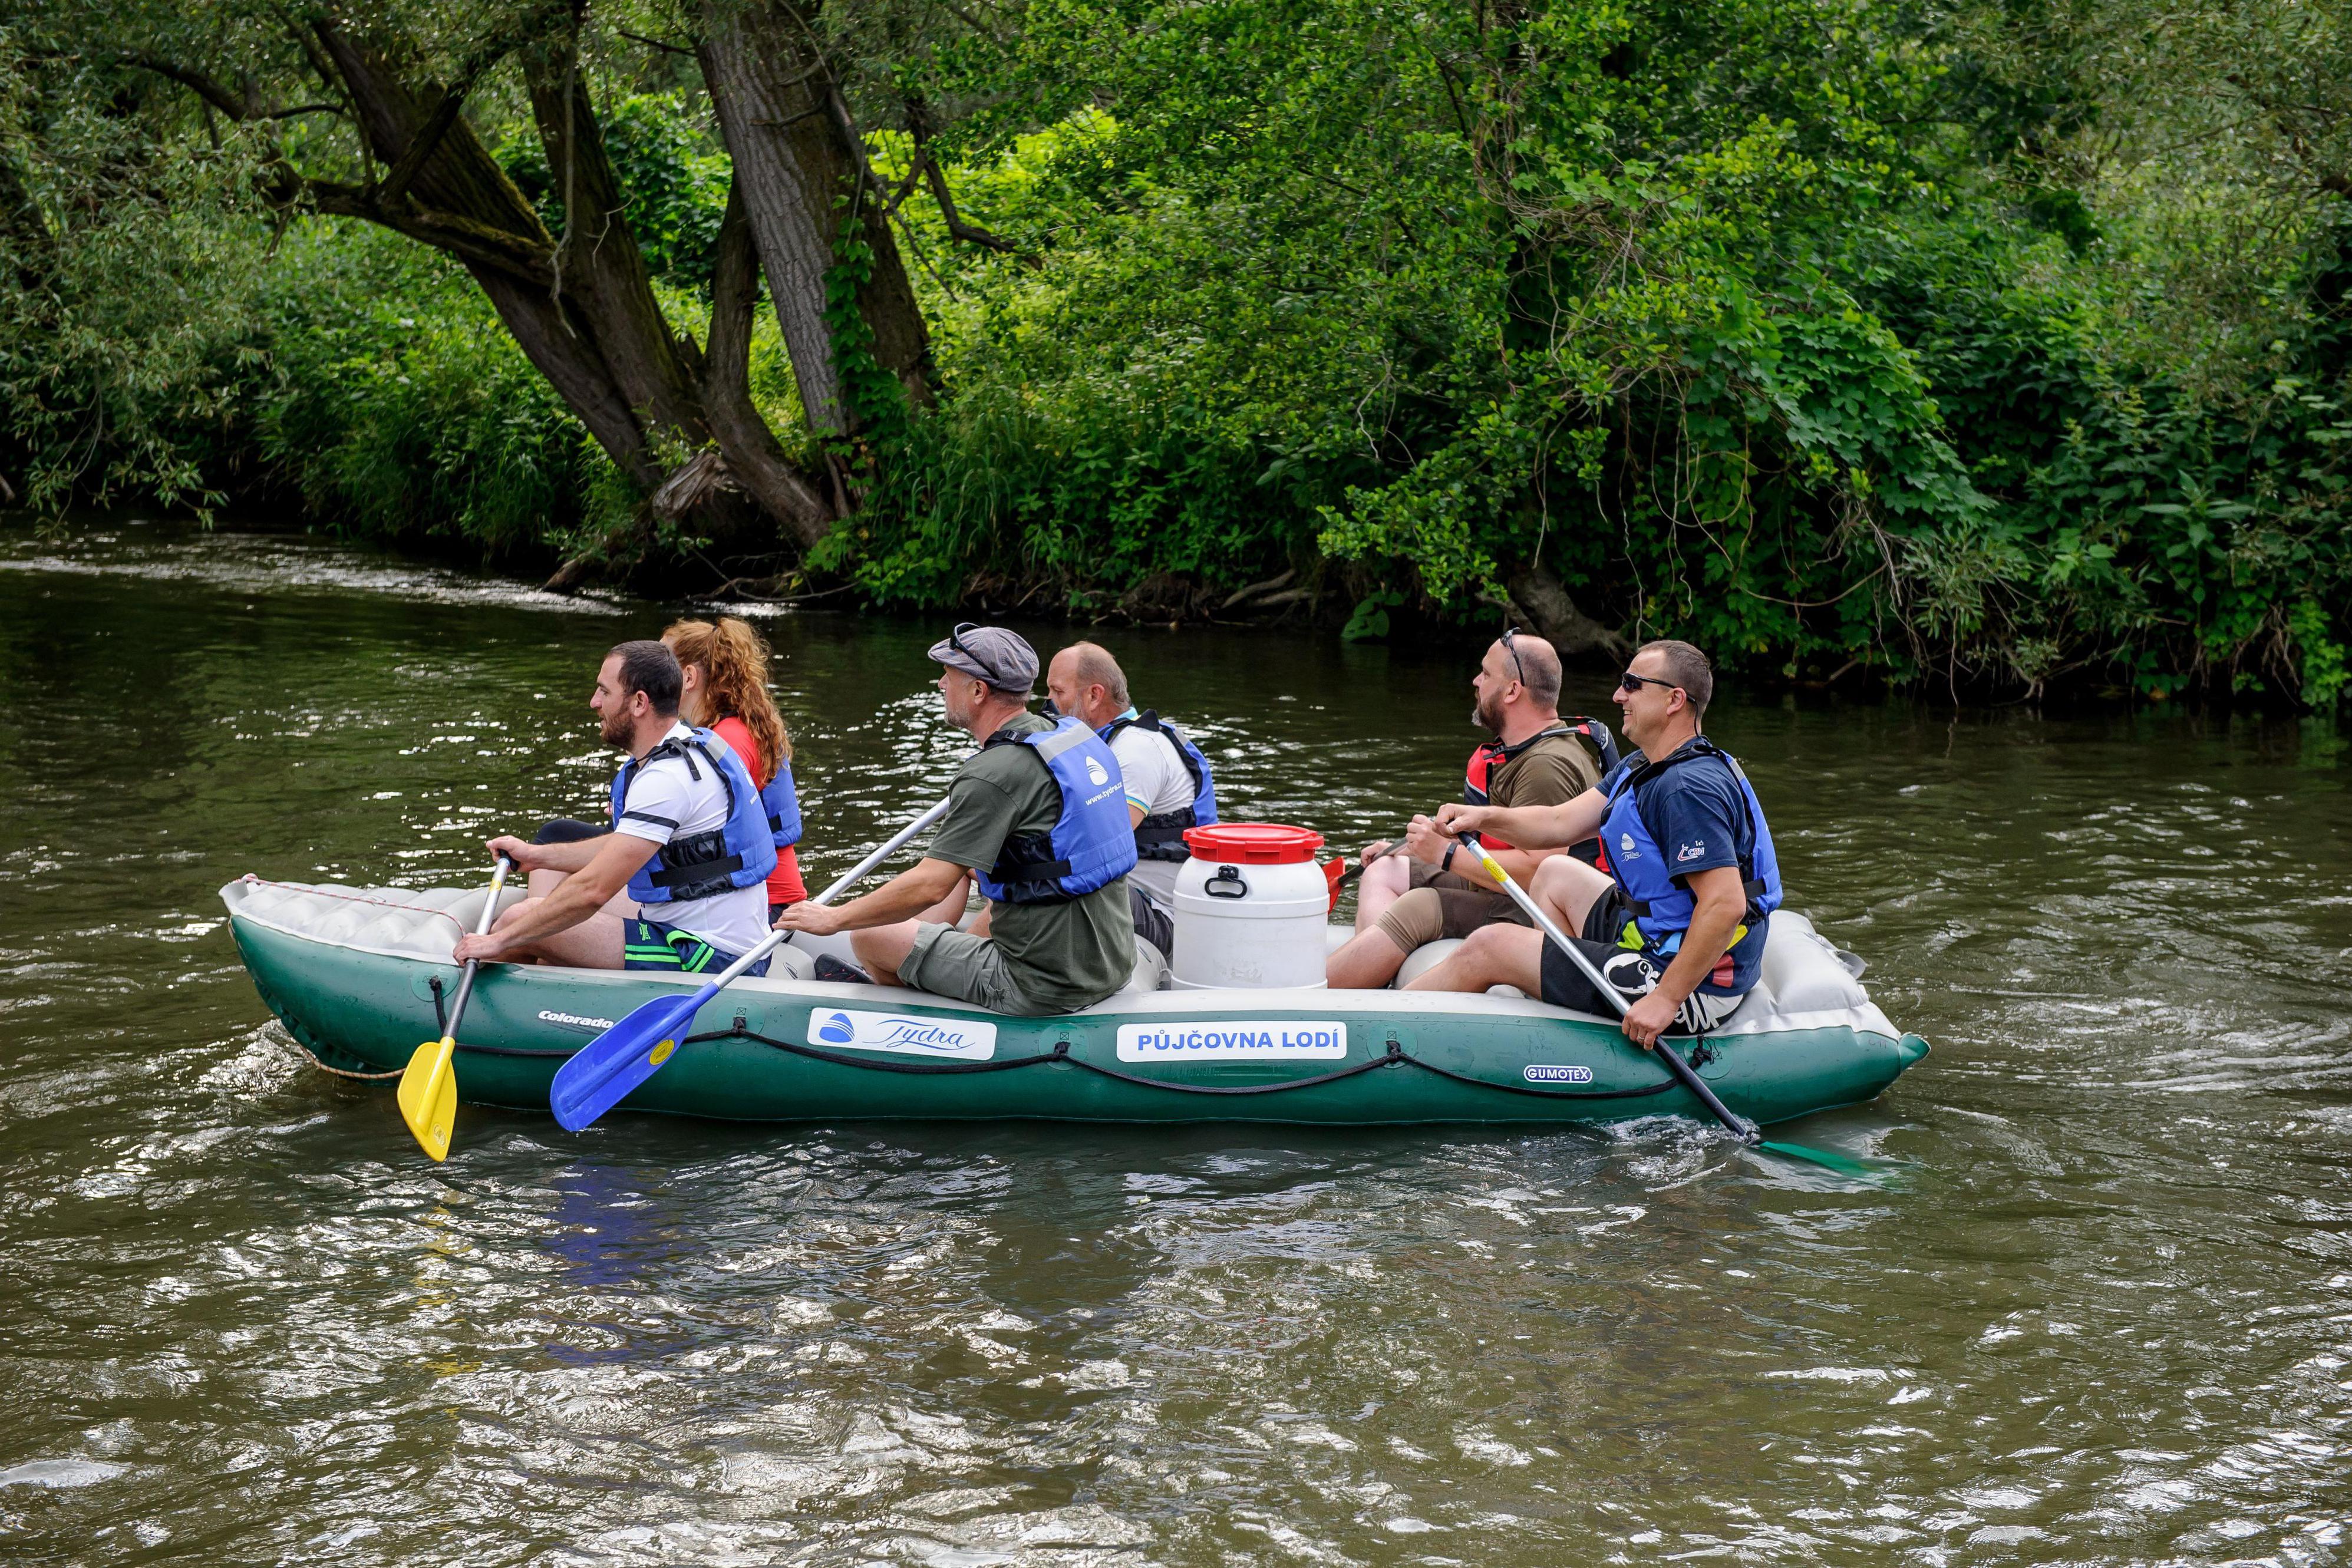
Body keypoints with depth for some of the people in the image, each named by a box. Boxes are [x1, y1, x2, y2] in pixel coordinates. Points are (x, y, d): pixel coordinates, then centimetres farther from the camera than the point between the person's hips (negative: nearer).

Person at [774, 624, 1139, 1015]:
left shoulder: (992, 775, -19)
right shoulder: (1077, 736, 8)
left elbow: (928, 887, -21)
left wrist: (833, 919, -8)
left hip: (1043, 988, -9)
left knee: (869, 936, 4)